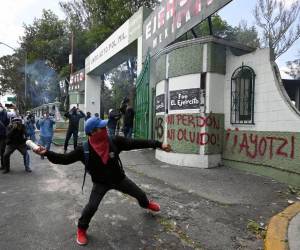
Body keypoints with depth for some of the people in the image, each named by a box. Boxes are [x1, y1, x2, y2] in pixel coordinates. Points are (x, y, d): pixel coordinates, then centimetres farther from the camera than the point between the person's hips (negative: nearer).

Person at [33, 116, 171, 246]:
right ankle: (81, 229, 21)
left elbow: (135, 143, -23)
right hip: (100, 183, -2)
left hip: (119, 178, 2)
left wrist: (158, 144, -25)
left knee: (139, 194, 16)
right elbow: (64, 159, -19)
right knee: (91, 206, -12)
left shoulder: (114, 141, -24)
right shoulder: (84, 150, -24)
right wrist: (46, 153, -34)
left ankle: (146, 204, 53)